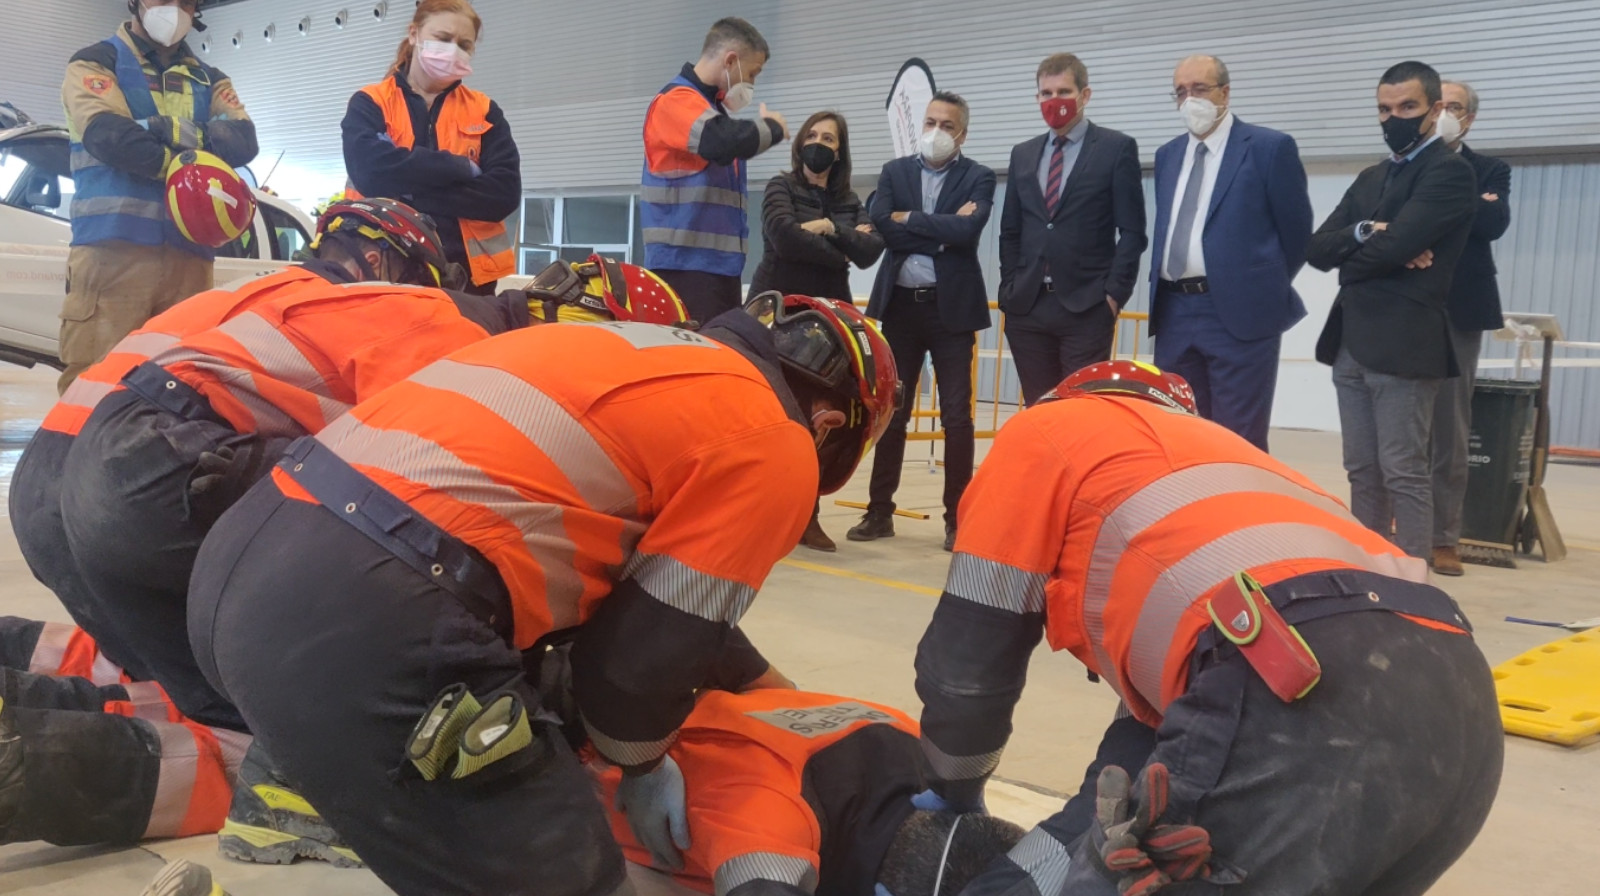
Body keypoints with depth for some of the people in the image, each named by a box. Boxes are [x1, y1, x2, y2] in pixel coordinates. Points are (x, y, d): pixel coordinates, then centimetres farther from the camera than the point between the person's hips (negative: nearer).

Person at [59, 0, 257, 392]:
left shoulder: (210, 80, 23)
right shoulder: (96, 63, 11)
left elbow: (243, 143, 4)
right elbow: (107, 135, -8)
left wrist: (182, 133, -11)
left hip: (189, 254, 4)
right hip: (113, 248, -4)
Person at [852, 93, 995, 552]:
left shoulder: (977, 178, 2)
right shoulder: (894, 172, 9)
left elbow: (968, 229, -17)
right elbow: (882, 226, -7)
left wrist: (910, 219, -9)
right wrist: (941, 232, -11)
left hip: (951, 306, -2)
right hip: (901, 304, 3)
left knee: (956, 415, -1)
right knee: (891, 410, 7)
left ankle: (957, 517, 8)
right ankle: (880, 511, 15)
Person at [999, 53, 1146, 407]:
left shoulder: (1117, 148, 1)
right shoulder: (1023, 154, 15)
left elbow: (1132, 231, -3)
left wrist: (1114, 293, -9)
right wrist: (1009, 288, 8)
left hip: (1087, 307, -4)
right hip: (1027, 307, 4)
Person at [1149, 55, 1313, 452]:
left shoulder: (1270, 147, -4)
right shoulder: (1167, 155, 15)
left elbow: (1297, 230, 0)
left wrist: (1267, 288, 6)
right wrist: (1164, 293, 13)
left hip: (1240, 312, -6)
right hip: (1174, 313, 6)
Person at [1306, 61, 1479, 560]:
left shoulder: (1450, 172, -6)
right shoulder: (1370, 179, 19)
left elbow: (1395, 246, -19)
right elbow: (1317, 248, 8)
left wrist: (1350, 258, 1)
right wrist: (1363, 233, -12)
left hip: (1403, 344, -8)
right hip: (1351, 344, 8)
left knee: (1404, 474, -4)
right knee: (1362, 473, 11)